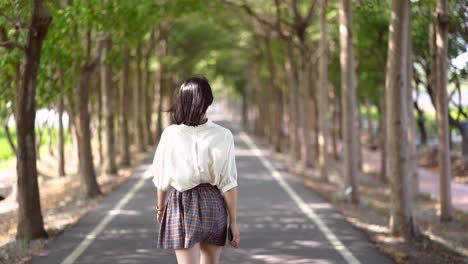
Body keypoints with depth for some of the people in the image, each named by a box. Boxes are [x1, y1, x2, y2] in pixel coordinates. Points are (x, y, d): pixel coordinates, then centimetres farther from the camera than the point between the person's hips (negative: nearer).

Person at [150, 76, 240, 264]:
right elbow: (228, 183, -10)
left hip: (182, 205, -1)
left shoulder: (171, 134, -9)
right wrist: (233, 222, -2)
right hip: (214, 205, 1)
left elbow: (162, 178, 2)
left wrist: (160, 207, 20)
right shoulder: (222, 136, -11)